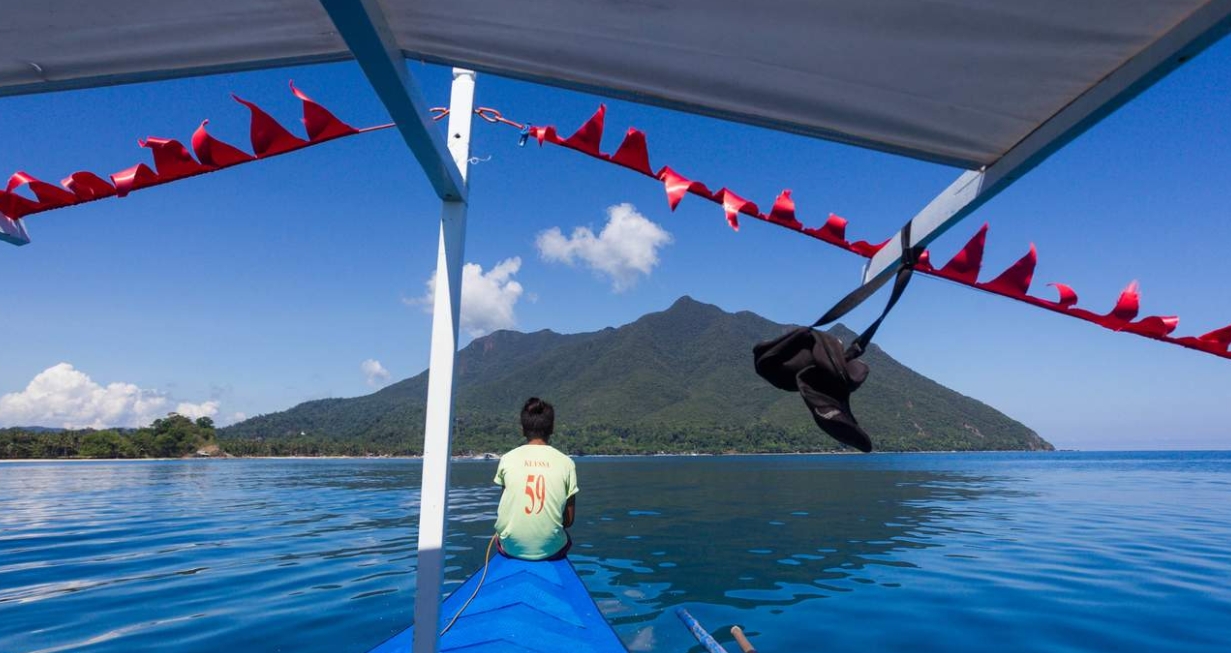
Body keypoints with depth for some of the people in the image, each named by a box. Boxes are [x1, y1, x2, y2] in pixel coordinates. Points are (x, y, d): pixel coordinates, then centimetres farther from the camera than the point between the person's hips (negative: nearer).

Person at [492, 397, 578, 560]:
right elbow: (569, 519, -1)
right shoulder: (566, 462, -7)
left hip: (511, 548, 1)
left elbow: (504, 507, 8)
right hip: (550, 549, 0)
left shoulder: (507, 459, -5)